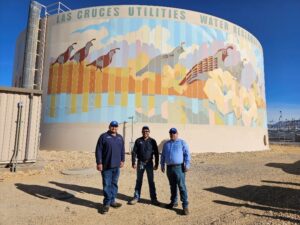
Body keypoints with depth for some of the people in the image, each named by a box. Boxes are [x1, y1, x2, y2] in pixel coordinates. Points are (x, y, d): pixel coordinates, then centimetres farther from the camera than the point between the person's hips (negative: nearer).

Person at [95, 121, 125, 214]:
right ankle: (107, 203, 14)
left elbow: (122, 150, 18)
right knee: (107, 185, 1)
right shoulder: (104, 136, -5)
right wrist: (99, 163, -13)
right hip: (106, 166, -5)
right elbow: (98, 150, -8)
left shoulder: (120, 137, 11)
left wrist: (122, 160, 12)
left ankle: (112, 201, 26)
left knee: (114, 184, 13)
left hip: (116, 166, 5)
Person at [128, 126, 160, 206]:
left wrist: (156, 164, -1)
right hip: (140, 163, 1)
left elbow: (156, 153, 2)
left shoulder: (152, 141, 0)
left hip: (149, 163, 0)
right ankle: (136, 197, 20)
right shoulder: (138, 141, 0)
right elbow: (134, 152, 1)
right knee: (138, 181, 9)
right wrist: (133, 163, -5)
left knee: (151, 181, 5)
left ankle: (153, 198, 14)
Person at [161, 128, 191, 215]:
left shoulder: (182, 142, 1)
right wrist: (162, 165, 14)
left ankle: (185, 206, -1)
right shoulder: (166, 144, 15)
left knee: (182, 187, -6)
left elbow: (187, 154, -6)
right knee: (172, 186, 14)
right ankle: (174, 202, 29)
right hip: (169, 168, 5)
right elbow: (163, 155, 19)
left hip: (179, 167, -5)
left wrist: (187, 165, -14)